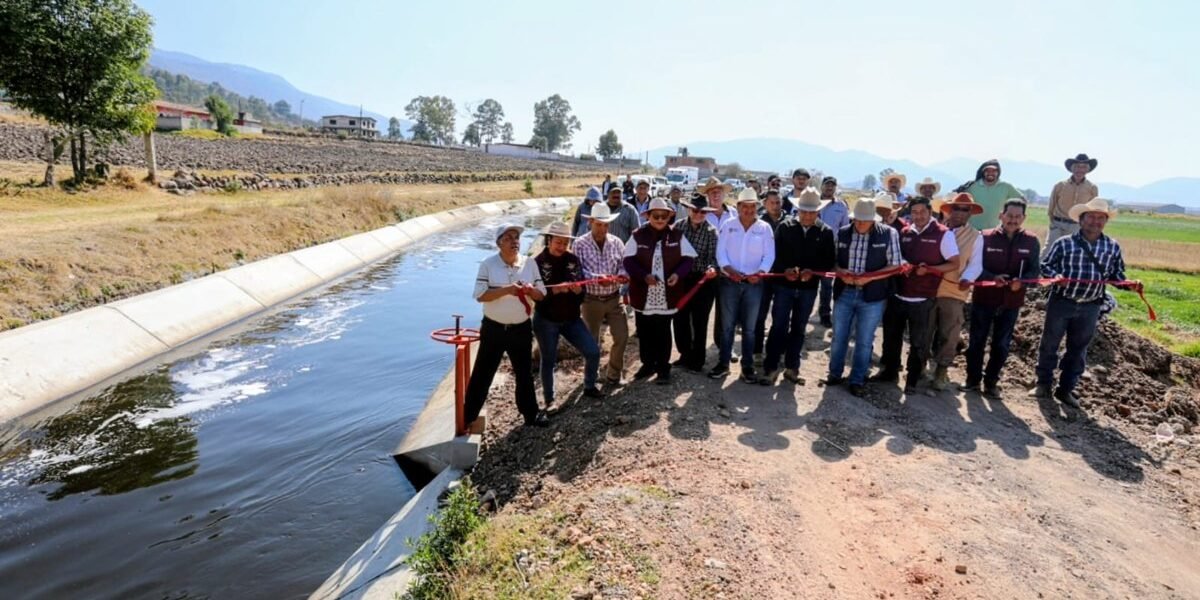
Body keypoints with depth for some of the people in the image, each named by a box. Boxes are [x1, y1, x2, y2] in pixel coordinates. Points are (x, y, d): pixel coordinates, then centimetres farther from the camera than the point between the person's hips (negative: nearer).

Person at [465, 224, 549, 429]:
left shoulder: (529, 263, 0)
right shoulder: (488, 264, -9)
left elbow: (542, 294, 3)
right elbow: (480, 295, -16)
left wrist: (531, 291, -20)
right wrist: (506, 290, -27)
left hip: (521, 329, 3)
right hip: (493, 328, -3)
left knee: (525, 373, 16)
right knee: (482, 374, 6)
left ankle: (531, 413, 32)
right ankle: (468, 417, 20)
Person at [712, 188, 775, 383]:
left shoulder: (765, 228, 2)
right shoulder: (728, 225, 2)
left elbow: (769, 255, -2)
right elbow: (721, 251, -3)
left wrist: (760, 272, -19)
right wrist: (729, 270, -19)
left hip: (754, 283, 0)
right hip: (730, 282, 0)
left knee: (749, 327, 7)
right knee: (727, 325, 6)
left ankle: (748, 366, 17)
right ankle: (723, 363, 16)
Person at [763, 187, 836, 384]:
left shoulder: (826, 232, -1)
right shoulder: (785, 227, -2)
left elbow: (830, 260, -1)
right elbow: (775, 253, -3)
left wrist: (813, 272, -18)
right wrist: (785, 270, -20)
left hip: (809, 288, 2)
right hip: (784, 284, -1)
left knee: (799, 329, 11)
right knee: (779, 326, 0)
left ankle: (791, 367, 22)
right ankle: (770, 367, 7)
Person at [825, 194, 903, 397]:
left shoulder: (888, 234, -5)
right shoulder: (843, 233, 2)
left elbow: (895, 266, -4)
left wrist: (869, 278, -17)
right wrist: (841, 273, -13)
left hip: (872, 296, -2)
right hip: (844, 293, 2)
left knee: (864, 342, 7)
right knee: (839, 337, 10)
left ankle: (857, 381, 20)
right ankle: (835, 374, 27)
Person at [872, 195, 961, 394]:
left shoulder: (943, 234, -6)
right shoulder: (904, 232, 6)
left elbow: (955, 264, -6)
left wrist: (929, 269, -19)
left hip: (922, 299, -4)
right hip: (897, 294, 4)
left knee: (918, 342, 6)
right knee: (891, 336, 14)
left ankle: (912, 380, 19)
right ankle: (889, 371, 30)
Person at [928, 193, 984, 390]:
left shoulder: (975, 236, 4)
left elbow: (975, 264, -3)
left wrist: (967, 279, -23)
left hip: (955, 293, 0)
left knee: (948, 335, 4)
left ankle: (941, 370, 18)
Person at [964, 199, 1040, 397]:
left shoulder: (1031, 242, 0)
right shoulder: (985, 237, -6)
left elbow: (1035, 270, -1)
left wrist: (1021, 281, -22)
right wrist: (992, 277, -24)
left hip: (1011, 301, 2)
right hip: (984, 297, -2)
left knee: (1001, 344, 10)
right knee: (977, 340, 7)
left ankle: (991, 382, 23)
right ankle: (973, 379, 21)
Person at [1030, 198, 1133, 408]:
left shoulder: (1113, 247, 4)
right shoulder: (1064, 243, -6)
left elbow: (1116, 274, 11)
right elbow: (1045, 265, -1)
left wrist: (1128, 283, -9)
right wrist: (1055, 275, -21)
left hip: (1090, 307, 3)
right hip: (1061, 302, -3)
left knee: (1078, 349, 12)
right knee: (1049, 344, 6)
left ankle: (1066, 389, 25)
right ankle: (1043, 384, 21)